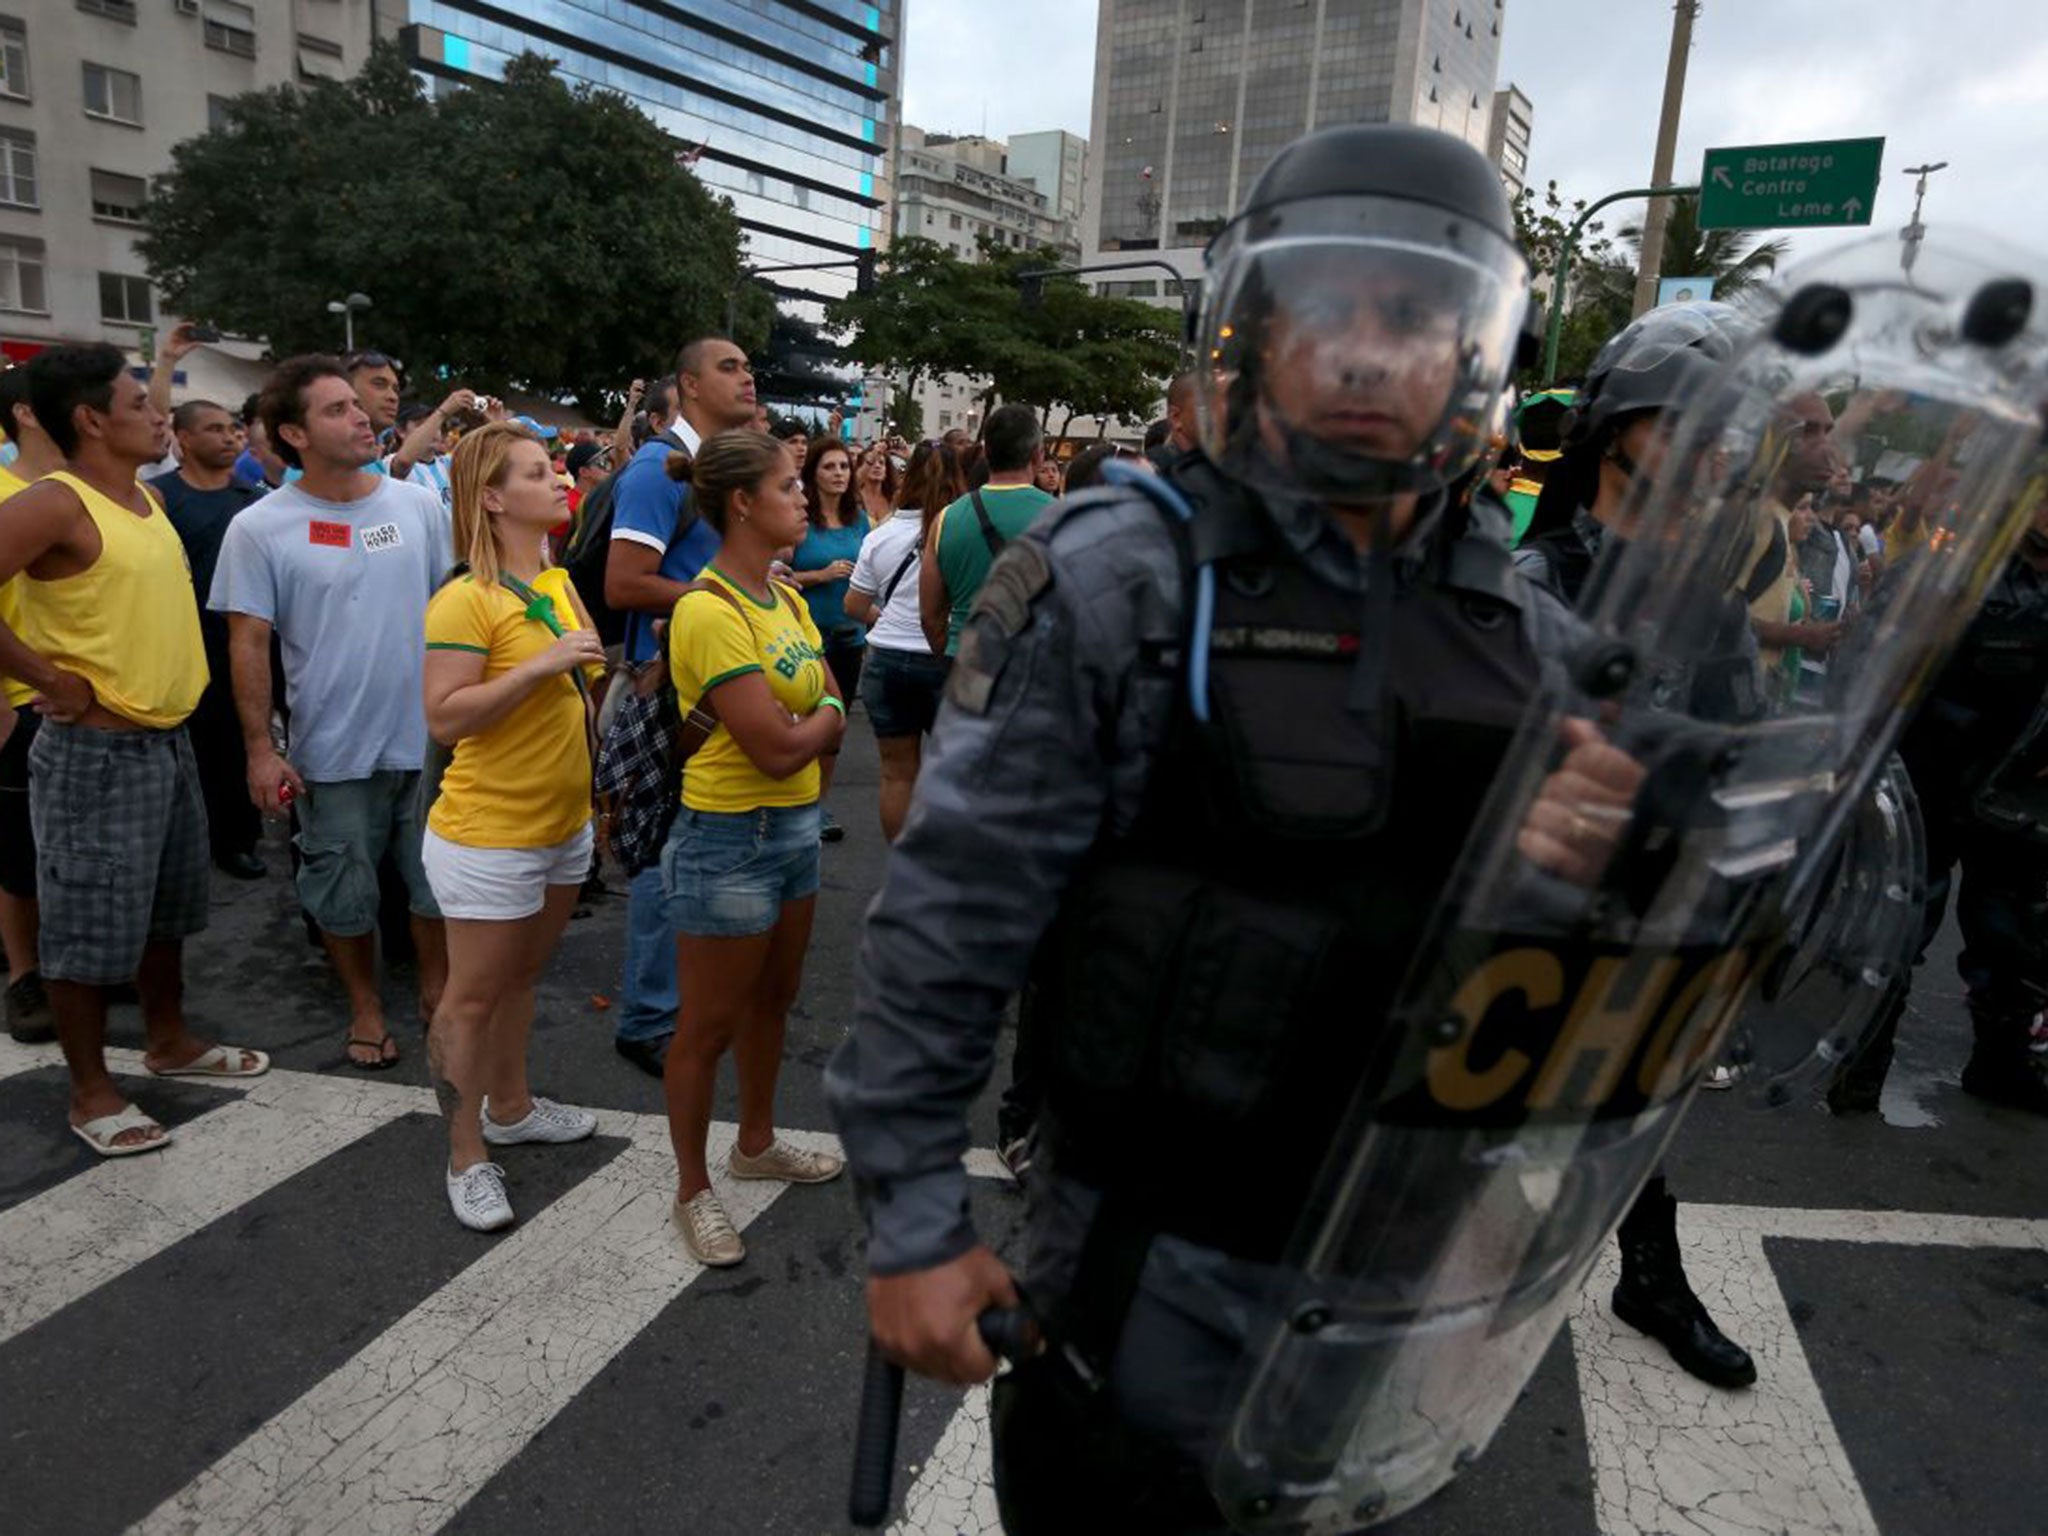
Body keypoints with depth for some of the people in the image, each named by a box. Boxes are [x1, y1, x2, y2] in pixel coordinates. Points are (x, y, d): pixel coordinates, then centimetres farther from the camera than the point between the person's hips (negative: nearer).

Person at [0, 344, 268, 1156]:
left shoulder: (147, 498, 10)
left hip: (167, 738, 8)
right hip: (97, 750, -8)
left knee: (167, 908, 20)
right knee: (90, 924, 3)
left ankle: (170, 1041, 37)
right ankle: (91, 1091, 17)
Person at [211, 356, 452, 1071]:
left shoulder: (419, 504, 0)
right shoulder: (259, 529, -7)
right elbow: (248, 643, -6)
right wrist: (260, 750, -9)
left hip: (429, 736, 2)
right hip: (333, 750, -2)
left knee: (435, 875, 13)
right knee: (344, 889, 12)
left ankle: (437, 988, 33)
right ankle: (366, 1006, 32)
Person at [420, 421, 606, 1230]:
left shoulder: (559, 583, 8)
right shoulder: (465, 599, -18)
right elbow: (444, 718, -26)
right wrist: (543, 664, -28)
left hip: (564, 823, 8)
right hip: (490, 834, -8)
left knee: (521, 977, 22)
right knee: (473, 995, 4)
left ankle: (510, 1106, 39)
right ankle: (466, 1156, 18)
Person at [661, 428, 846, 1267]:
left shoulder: (786, 598, 7)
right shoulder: (709, 612, -21)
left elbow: (832, 716, 8)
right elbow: (776, 748, -23)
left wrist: (800, 726, -8)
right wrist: (822, 717, -6)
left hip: (794, 825, 9)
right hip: (730, 839, -9)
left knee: (772, 999, 23)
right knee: (710, 1025, 7)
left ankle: (756, 1143, 44)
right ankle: (694, 1189, 26)